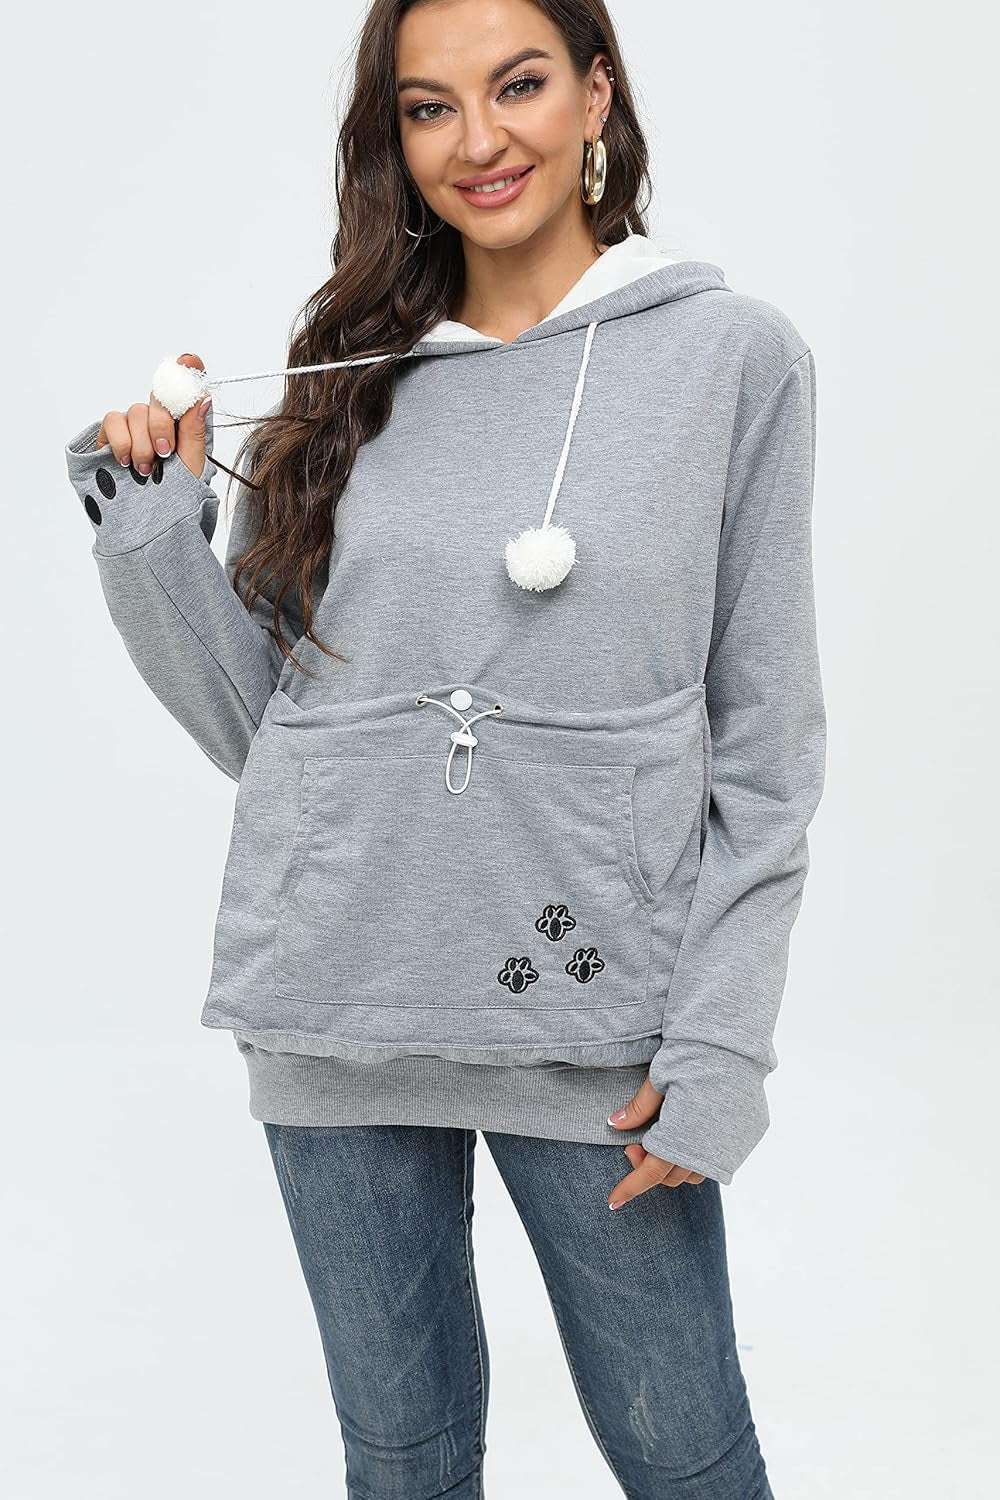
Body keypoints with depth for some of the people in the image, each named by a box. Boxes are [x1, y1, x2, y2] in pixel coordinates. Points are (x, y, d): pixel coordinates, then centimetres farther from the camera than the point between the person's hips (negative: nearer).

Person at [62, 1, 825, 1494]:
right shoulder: (348, 378, 6)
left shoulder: (734, 353, -2)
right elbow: (256, 724, 8)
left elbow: (767, 746, -3)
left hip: (594, 1019, -2)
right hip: (336, 1006, 3)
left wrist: (719, 1043, -8)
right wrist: (150, 531, -4)